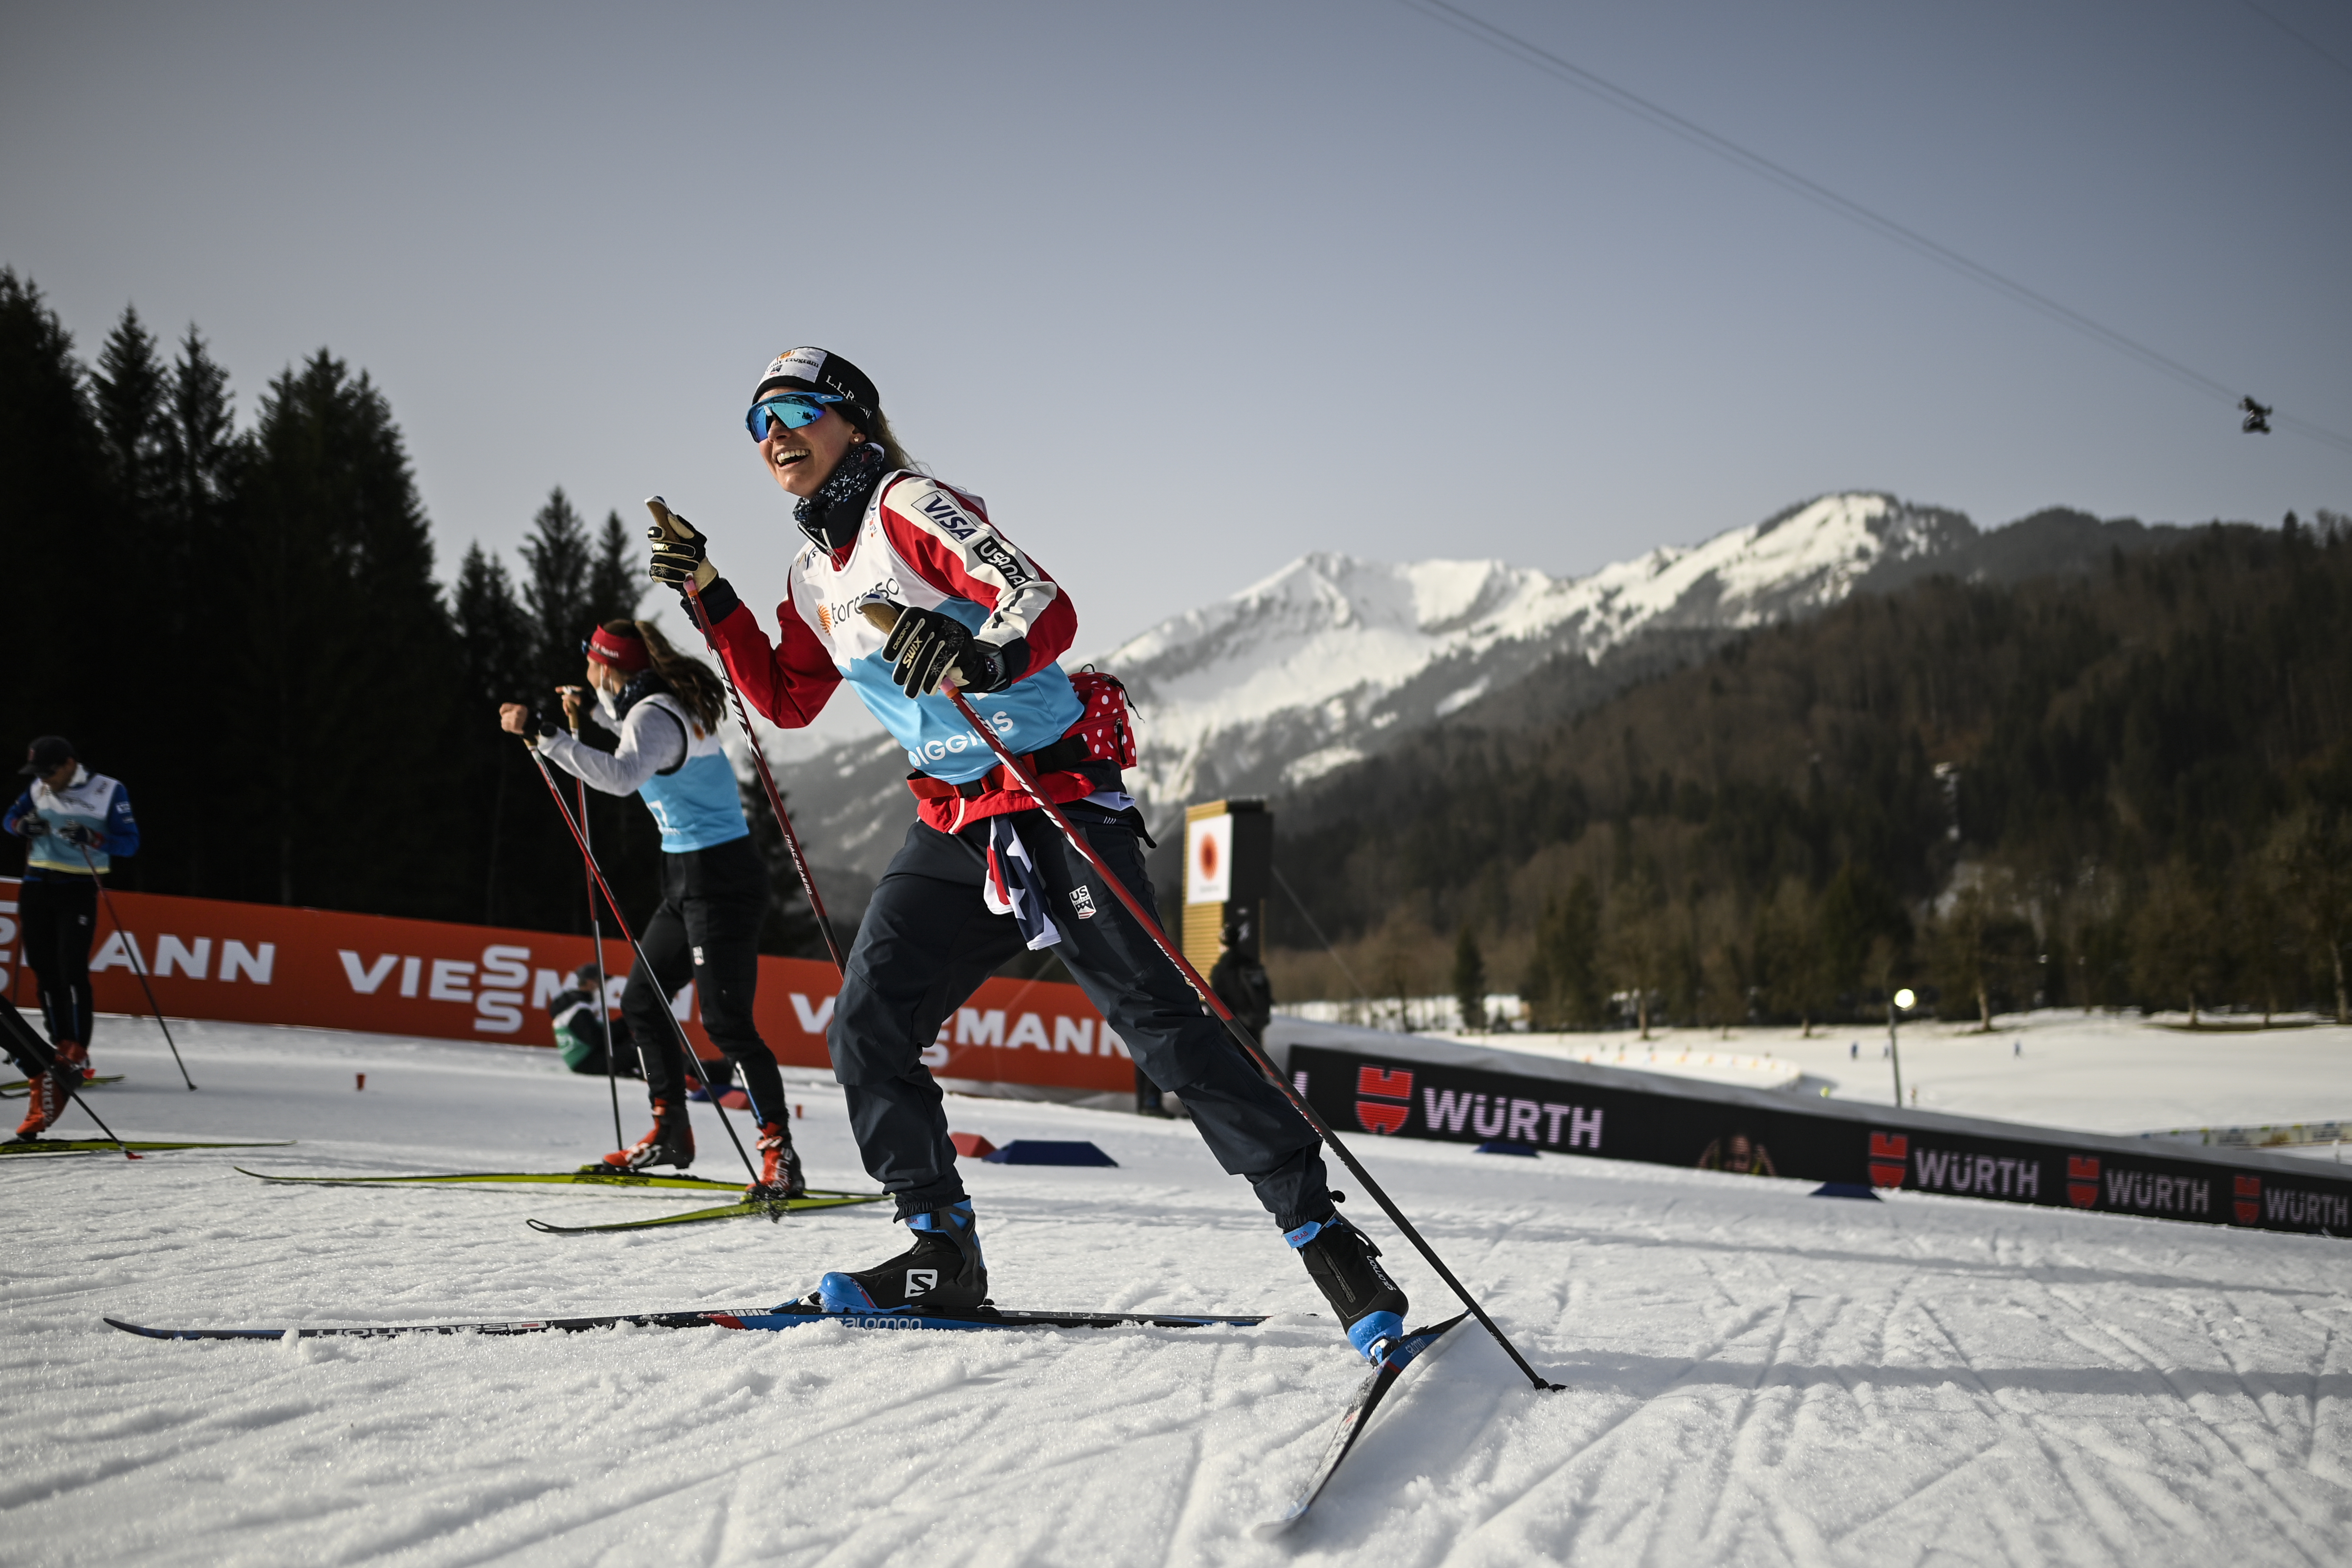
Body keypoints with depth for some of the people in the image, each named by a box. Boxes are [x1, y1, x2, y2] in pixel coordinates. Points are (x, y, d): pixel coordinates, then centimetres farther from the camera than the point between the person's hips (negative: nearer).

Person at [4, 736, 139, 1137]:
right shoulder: (38, 790, 7)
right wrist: (24, 826, -5)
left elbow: (130, 842, -9)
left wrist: (90, 838, -26)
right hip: (36, 888, 5)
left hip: (78, 891, -5)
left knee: (72, 967, -14)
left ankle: (78, 1053, -10)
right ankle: (60, 1047, 13)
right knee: (45, 970, 4)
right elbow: (10, 818, 19)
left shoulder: (108, 791, -7)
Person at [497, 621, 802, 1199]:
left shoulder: (653, 715, -16)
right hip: (689, 877, 10)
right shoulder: (668, 704, 12)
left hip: (718, 880, -10)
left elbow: (622, 774, -37)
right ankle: (670, 1132, 25)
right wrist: (593, 707, 31)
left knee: (725, 1021, -13)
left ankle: (781, 1158, -12)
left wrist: (545, 734, -35)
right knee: (641, 1000, 16)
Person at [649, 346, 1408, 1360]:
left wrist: (983, 659, -44)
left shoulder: (909, 505, -10)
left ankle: (1326, 1237, -9)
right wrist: (710, 598, 18)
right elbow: (785, 703, 26)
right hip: (953, 827, 8)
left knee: (1160, 1022, -14)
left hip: (1057, 802, -8)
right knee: (866, 1029, -2)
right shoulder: (815, 575, 15)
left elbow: (1048, 609, -22)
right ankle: (945, 1255, 9)